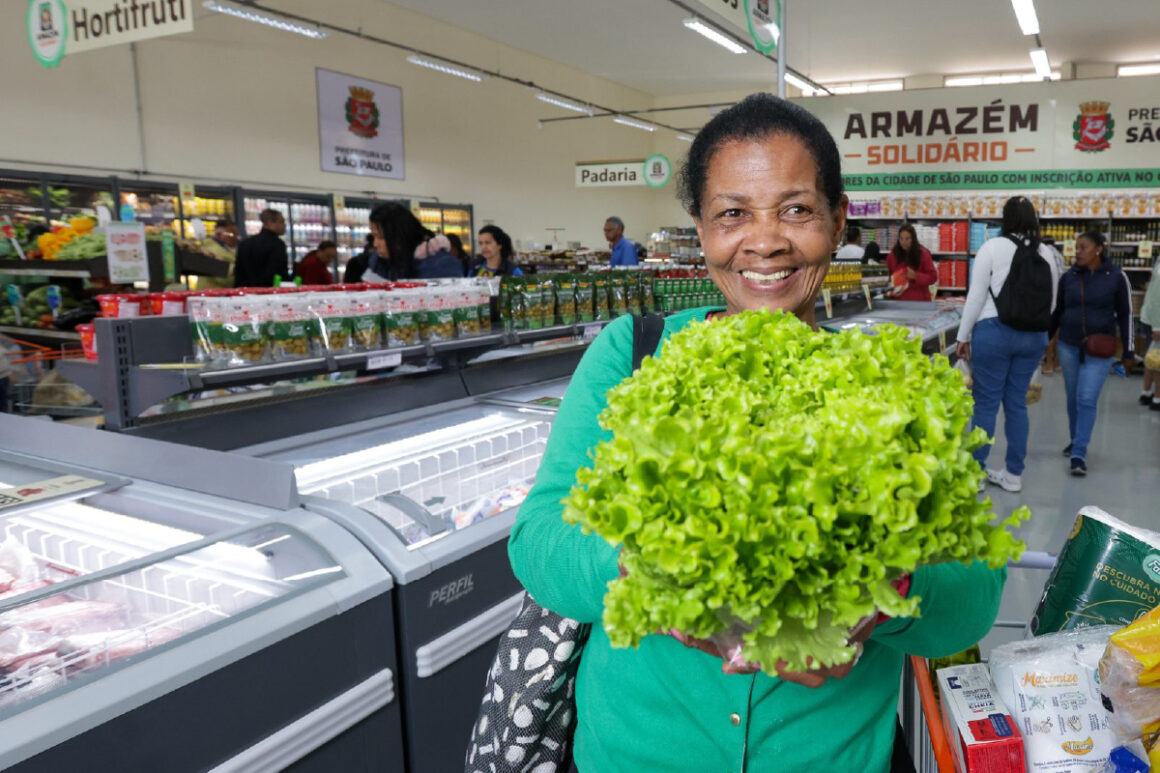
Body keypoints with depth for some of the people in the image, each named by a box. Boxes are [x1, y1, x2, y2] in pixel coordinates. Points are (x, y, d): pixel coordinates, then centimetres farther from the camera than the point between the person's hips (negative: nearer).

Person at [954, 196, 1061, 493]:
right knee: (1017, 402, 11)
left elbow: (977, 295, -7)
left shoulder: (993, 247, -6)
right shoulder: (1047, 253, 7)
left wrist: (964, 336, 0)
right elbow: (1052, 302, 13)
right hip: (1034, 336, 5)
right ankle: (1014, 474, 16)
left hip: (994, 332, -4)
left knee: (986, 402, 2)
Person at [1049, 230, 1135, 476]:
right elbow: (1057, 312, 11)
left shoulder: (1116, 276, -5)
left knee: (1087, 399, -9)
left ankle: (1079, 454, -6)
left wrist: (1128, 352, 1)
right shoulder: (1068, 277, 0)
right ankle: (1075, 440, 29)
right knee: (1073, 398, 11)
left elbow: (1124, 315, 1)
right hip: (1068, 346, 3)